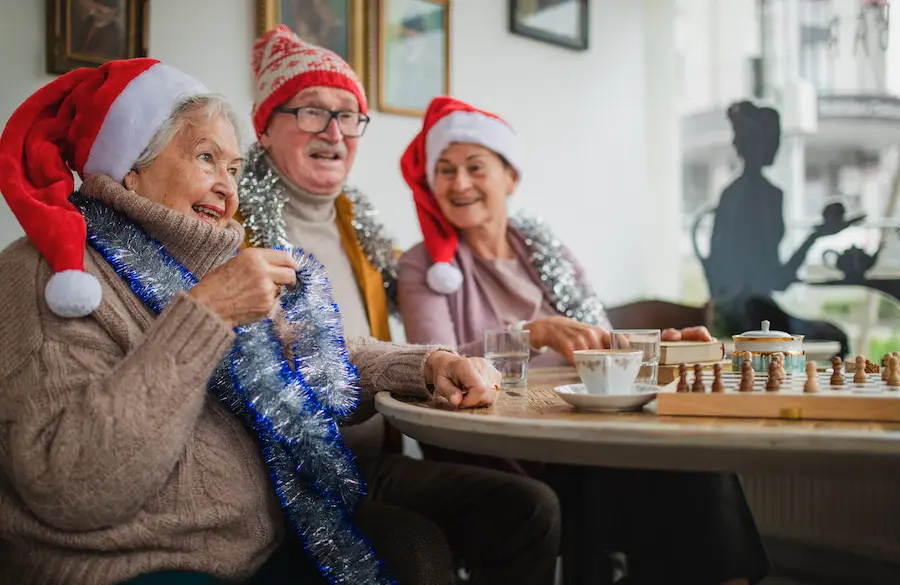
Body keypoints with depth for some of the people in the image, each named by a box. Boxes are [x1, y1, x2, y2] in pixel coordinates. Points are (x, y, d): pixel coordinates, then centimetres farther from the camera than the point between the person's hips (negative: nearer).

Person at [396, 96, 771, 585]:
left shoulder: (547, 249, 13)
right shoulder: (423, 268, 1)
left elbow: (604, 346, 14)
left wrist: (661, 343, -6)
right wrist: (535, 332, -29)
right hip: (498, 460, -4)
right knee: (662, 469, -26)